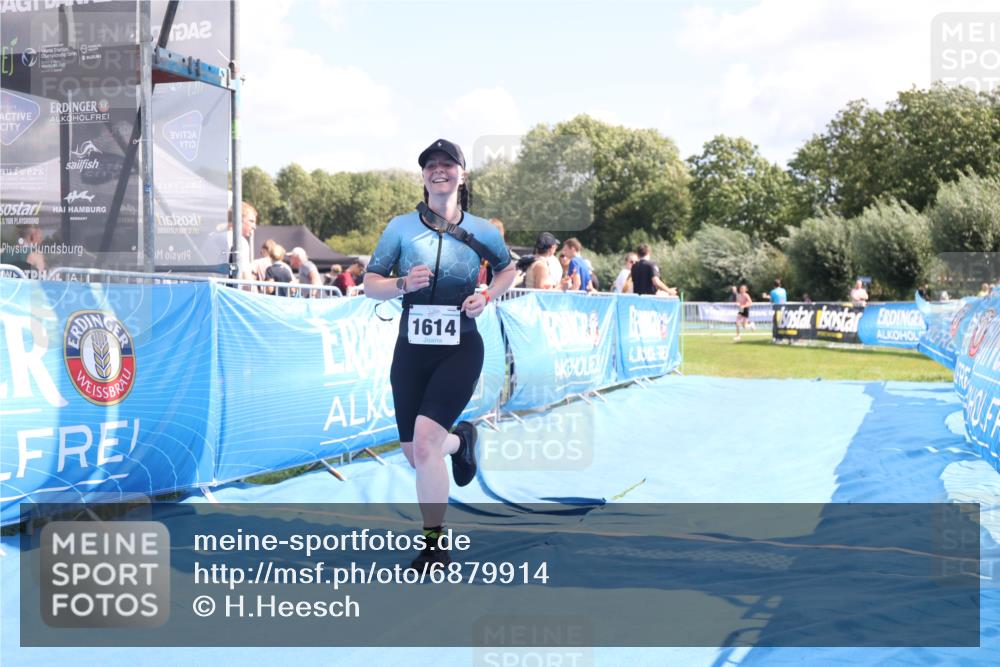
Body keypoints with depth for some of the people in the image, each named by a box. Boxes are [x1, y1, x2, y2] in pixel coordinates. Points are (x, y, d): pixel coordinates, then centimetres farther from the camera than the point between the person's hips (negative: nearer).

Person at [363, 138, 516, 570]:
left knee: (425, 439, -21)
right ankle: (460, 440, 46)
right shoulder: (400, 227, 0)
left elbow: (507, 269, 19)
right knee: (414, 454, 8)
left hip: (460, 350, -2)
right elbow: (370, 284, 2)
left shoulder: (482, 231, 0)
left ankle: (435, 545, -6)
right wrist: (402, 284, -18)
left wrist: (487, 297, -1)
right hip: (411, 350, 3)